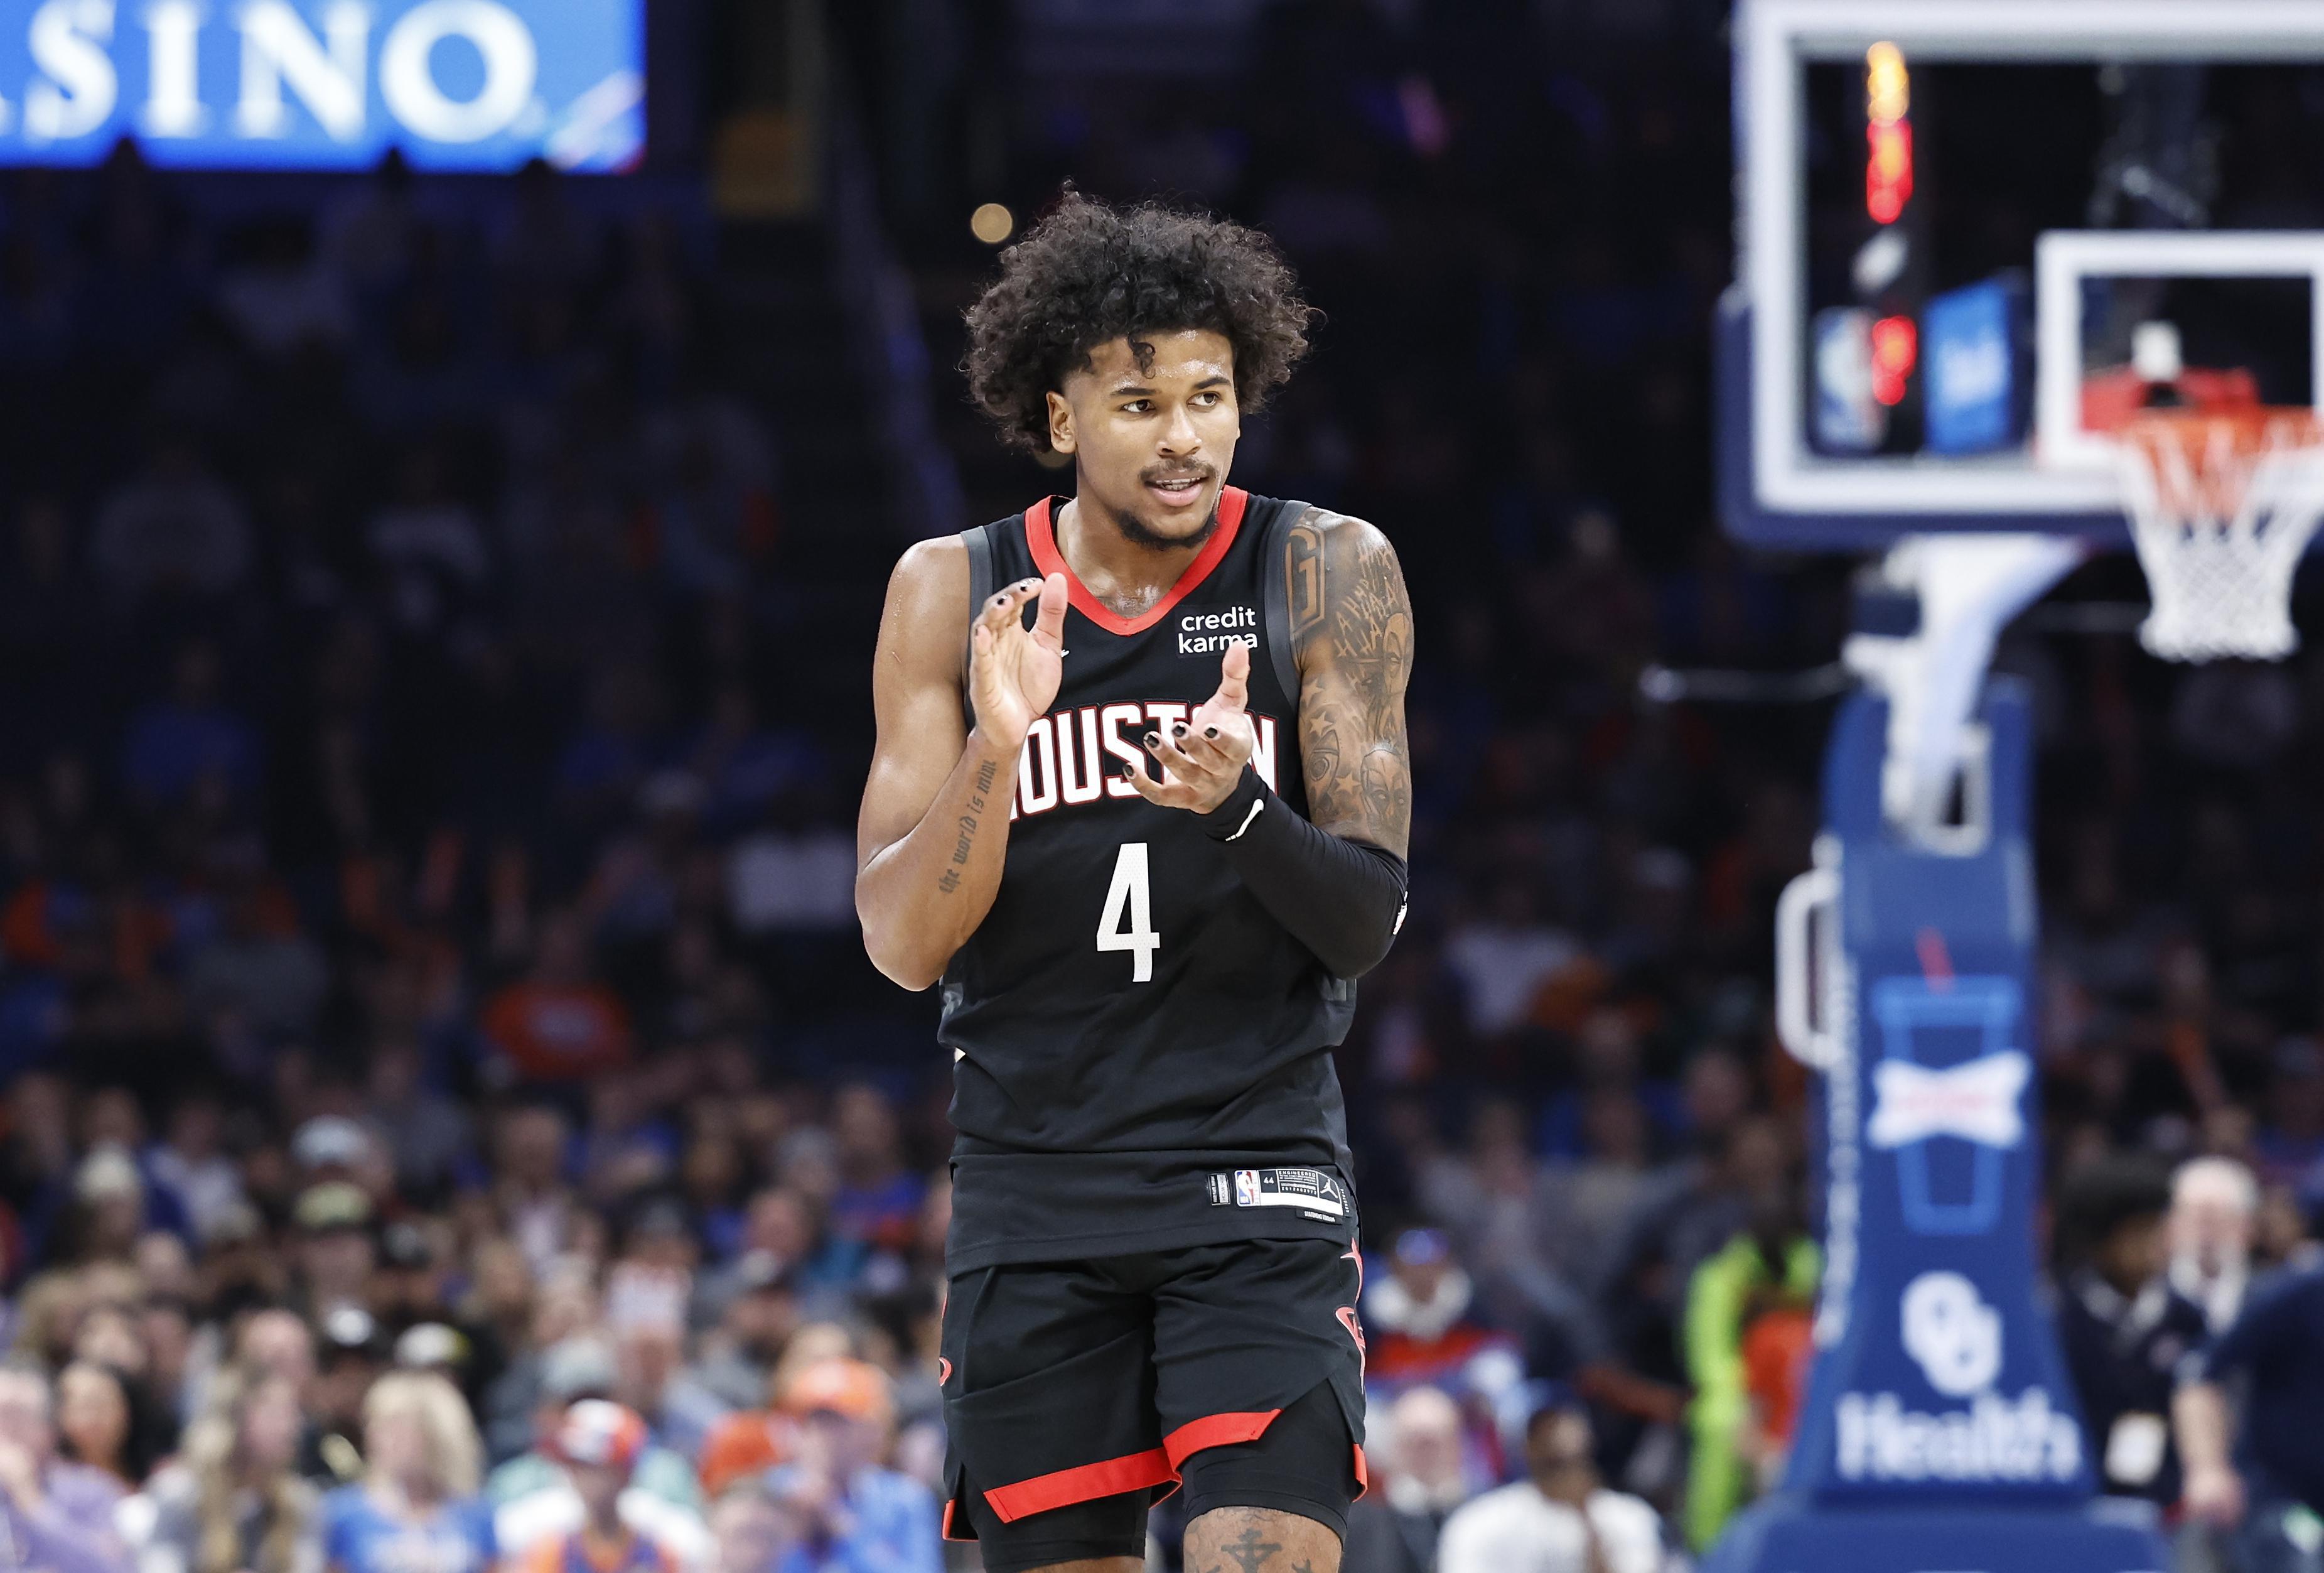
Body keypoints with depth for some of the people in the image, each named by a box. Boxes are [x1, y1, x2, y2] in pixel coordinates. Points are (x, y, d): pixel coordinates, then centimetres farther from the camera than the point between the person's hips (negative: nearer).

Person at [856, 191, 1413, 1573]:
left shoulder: (1330, 575, -2)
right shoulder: (956, 595, 2)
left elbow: (1367, 922, -4)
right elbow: (904, 944, -2)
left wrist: (1239, 807, -24)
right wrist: (995, 748, -20)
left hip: (1259, 1179, -2)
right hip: (1035, 1187, 2)